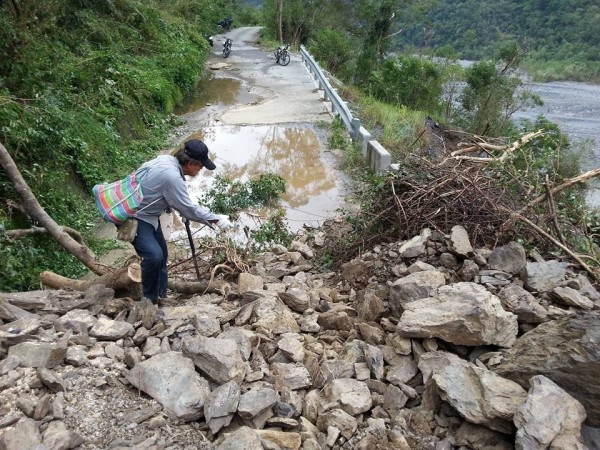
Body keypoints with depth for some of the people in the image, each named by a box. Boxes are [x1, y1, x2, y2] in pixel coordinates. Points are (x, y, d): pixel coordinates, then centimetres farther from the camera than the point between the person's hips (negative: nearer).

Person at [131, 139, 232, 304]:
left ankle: (160, 296, 26)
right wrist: (216, 219, -13)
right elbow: (189, 209, -22)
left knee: (162, 254, 14)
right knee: (154, 255, -23)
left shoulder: (167, 159, -2)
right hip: (134, 217, -10)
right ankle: (149, 300, -4)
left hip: (146, 213, 10)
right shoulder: (172, 177, -30)